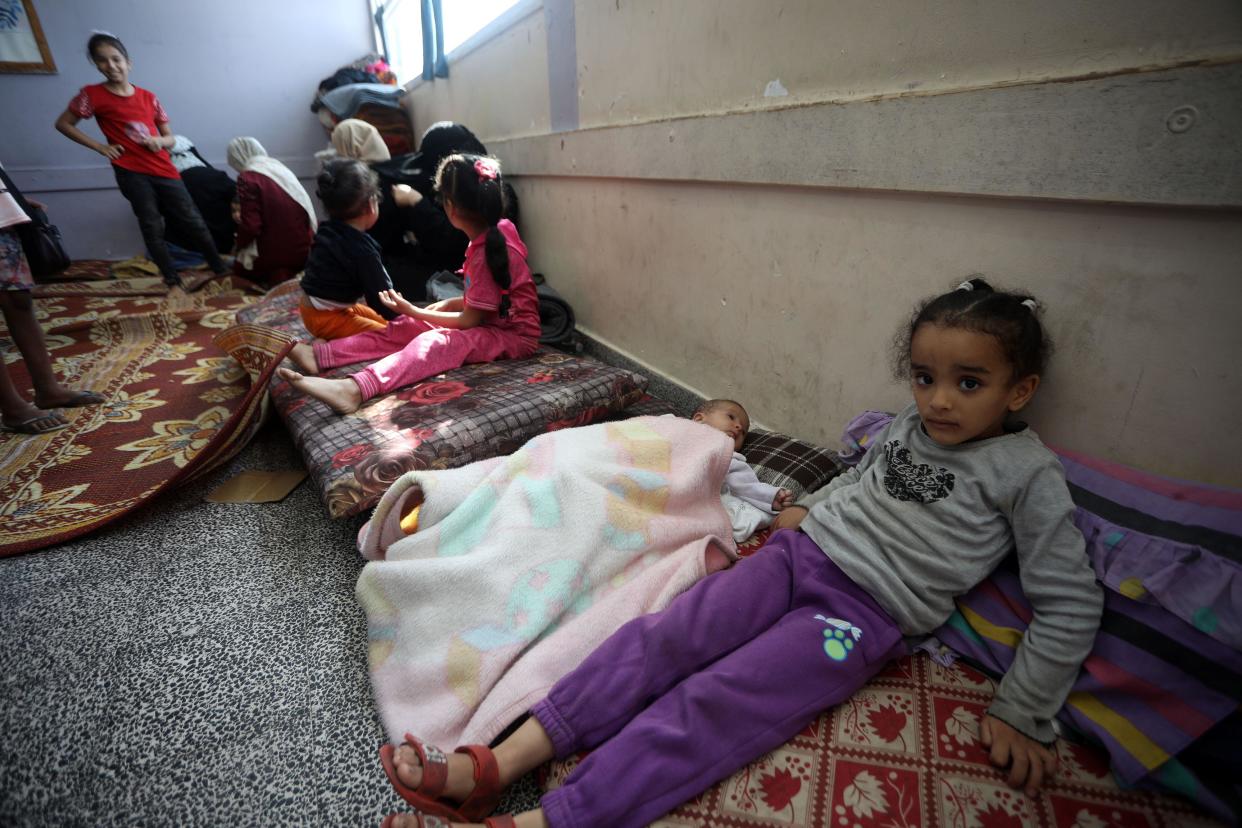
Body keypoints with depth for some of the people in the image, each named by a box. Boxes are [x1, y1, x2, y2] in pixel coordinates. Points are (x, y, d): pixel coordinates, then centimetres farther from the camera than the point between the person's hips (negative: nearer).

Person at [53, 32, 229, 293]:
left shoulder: (148, 97, 7)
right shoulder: (92, 95, 1)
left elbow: (170, 138, 13)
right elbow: (63, 124, 9)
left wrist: (160, 141, -8)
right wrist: (100, 147, -1)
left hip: (163, 170, 2)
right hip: (131, 173, -2)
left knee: (193, 222, 1)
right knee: (152, 227, 0)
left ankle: (220, 269, 9)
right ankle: (172, 280, 6)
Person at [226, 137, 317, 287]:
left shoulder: (247, 178, -11)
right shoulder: (282, 169, 9)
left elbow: (250, 226, -15)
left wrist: (239, 244, 6)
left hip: (273, 257, -6)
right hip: (304, 252, 6)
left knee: (240, 267, 26)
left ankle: (272, 275, -4)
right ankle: (293, 272, 3)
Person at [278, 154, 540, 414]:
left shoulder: (486, 254, -23)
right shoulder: (497, 229, 4)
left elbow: (468, 321, -17)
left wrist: (412, 311, -9)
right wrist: (449, 304, 8)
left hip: (514, 336, -9)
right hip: (492, 322, 9)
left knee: (435, 343, -33)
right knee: (405, 328, -2)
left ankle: (353, 390, -51)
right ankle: (319, 354, -7)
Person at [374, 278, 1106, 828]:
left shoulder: (1028, 471, -1)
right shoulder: (909, 426, 13)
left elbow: (1071, 604, 0)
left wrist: (1024, 714, -2)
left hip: (866, 614, -4)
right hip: (800, 552, 5)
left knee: (717, 702, -23)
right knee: (665, 638, -14)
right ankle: (495, 766, -14)